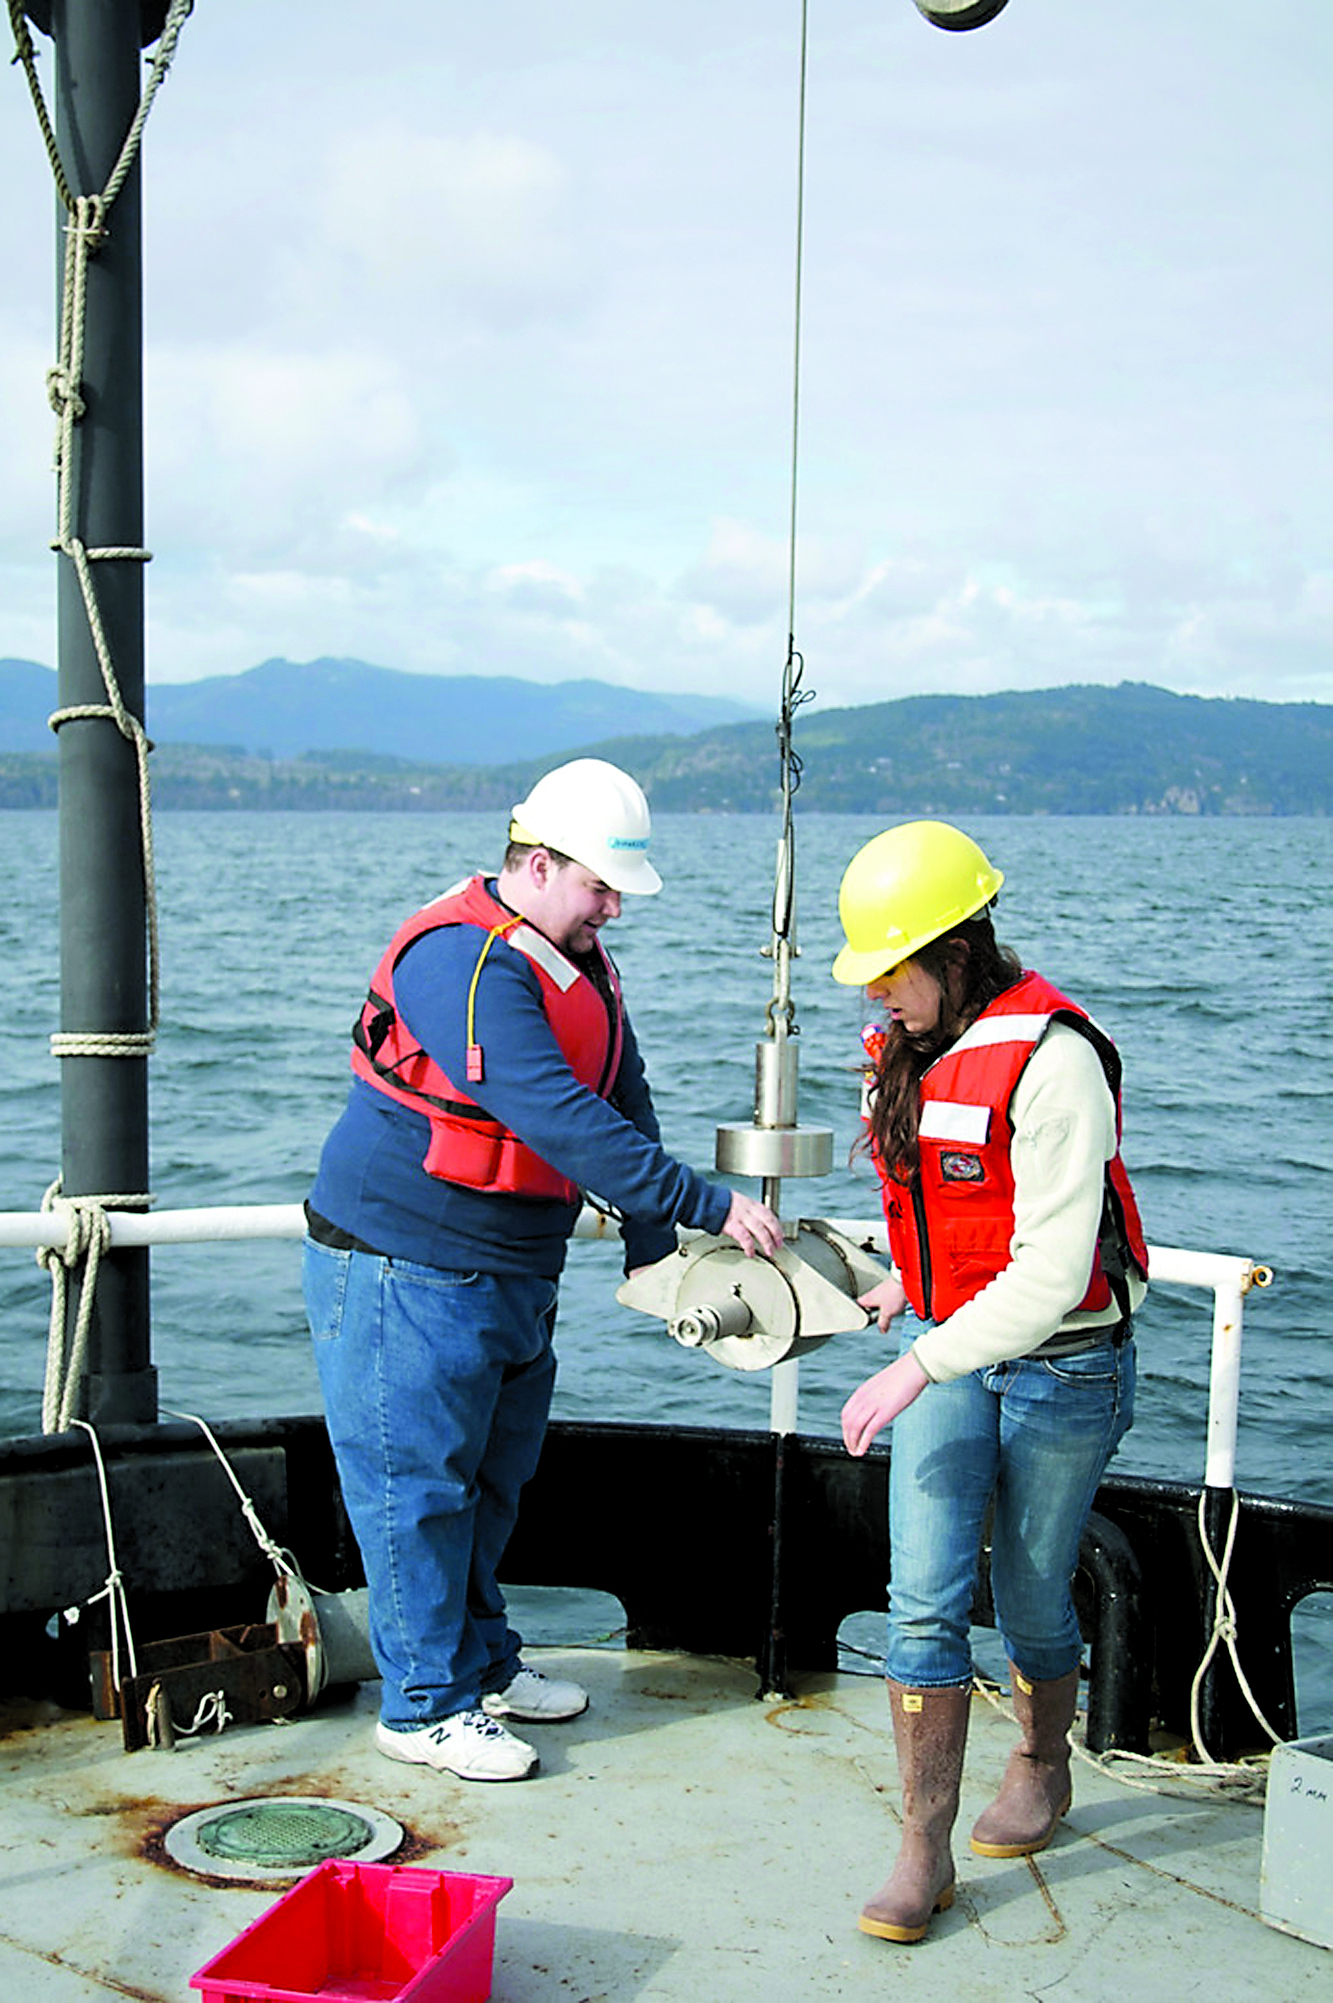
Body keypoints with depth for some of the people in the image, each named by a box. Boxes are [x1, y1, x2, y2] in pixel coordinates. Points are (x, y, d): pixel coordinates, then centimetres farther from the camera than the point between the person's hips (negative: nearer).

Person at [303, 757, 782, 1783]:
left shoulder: (580, 962, 8)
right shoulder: (461, 961, -24)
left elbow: (623, 1103, 13)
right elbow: (559, 1120, -32)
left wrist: (653, 1250, 6)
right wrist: (708, 1205, -32)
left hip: (515, 1273, 9)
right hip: (404, 1273, -9)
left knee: (491, 1477, 19)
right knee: (416, 1484, 0)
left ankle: (481, 1663, 34)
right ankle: (423, 1705, 12)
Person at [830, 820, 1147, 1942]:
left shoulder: (1049, 1060, -25)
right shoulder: (909, 1046, 1)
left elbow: (1051, 1271, -28)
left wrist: (918, 1367, -31)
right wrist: (909, 1278, 23)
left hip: (1064, 1362, -6)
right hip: (952, 1350, 6)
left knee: (1031, 1597, 12)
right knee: (926, 1598, -4)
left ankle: (1044, 1770, 40)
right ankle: (925, 1851, 2)